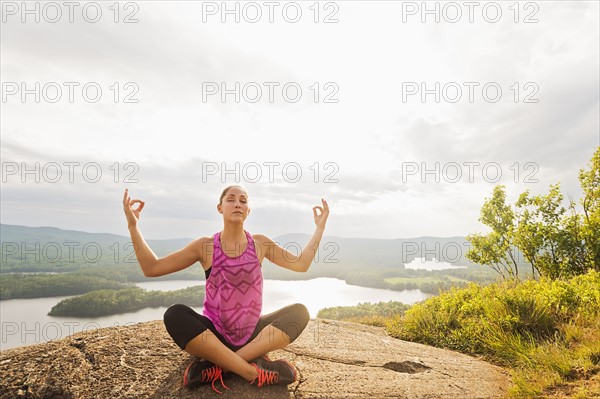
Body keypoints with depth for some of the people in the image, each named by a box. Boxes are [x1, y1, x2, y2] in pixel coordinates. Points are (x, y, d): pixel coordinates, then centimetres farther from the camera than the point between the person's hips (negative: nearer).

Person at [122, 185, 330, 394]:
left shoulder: (260, 243, 1)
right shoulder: (205, 246, -4)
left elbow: (301, 264, 4)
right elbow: (152, 268, -4)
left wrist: (320, 226, 1)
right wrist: (133, 224, -12)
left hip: (251, 335, 2)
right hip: (214, 335, -1)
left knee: (299, 312, -22)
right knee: (174, 315, -30)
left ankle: (219, 365, -26)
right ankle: (254, 371, -30)